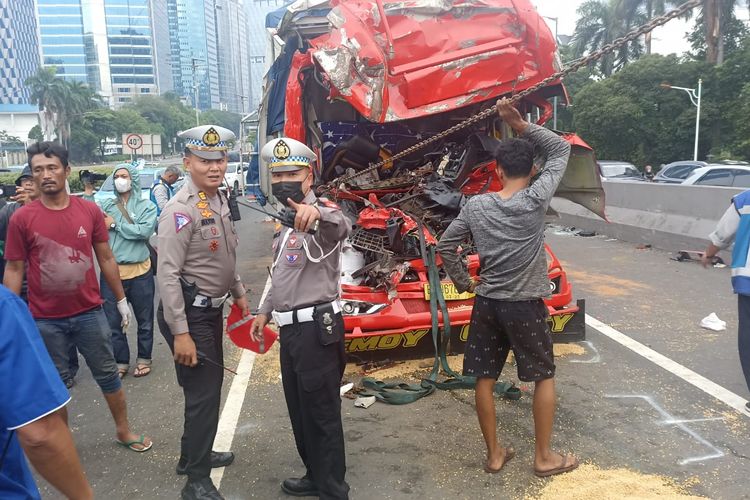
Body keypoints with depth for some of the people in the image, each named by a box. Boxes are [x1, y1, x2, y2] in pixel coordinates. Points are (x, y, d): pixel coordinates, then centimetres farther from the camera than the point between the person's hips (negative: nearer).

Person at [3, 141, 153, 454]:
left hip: (89, 312, 1)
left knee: (107, 373, 13)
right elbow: (14, 270, -2)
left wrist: (121, 300, 9)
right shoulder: (21, 219, -7)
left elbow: (106, 259, 5)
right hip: (45, 320, -1)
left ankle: (124, 430, 31)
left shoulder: (90, 211, -3)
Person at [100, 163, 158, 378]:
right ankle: (120, 361, 24)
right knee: (112, 320, 8)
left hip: (139, 271, -1)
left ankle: (144, 358, 29)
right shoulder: (106, 205, 6)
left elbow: (145, 231, -16)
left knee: (144, 319, 12)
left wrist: (115, 224, -11)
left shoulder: (146, 206, 0)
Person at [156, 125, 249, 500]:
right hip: (189, 312, -9)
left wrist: (238, 293, 22)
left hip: (211, 307, 9)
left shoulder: (220, 198, 7)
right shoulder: (181, 210, -20)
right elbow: (168, 274, -23)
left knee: (210, 385, 20)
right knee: (203, 392, -3)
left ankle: (194, 455, 40)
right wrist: (180, 332, -24)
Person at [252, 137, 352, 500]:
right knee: (299, 409, 20)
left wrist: (319, 211, -62)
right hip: (292, 328, 10)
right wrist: (266, 311, 23)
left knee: (322, 412, 2)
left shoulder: (320, 216, -15)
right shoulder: (288, 219, 16)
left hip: (315, 329, -10)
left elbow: (341, 227, -42)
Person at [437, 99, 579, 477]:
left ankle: (494, 454, 25)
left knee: (484, 379, 13)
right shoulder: (536, 200, -13)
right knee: (544, 377, 15)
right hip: (525, 305, -3)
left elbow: (445, 246, 2)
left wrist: (464, 283, 13)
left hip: (486, 303, 3)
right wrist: (521, 125, -7)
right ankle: (544, 457, 23)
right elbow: (560, 149, -2)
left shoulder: (475, 206, -4)